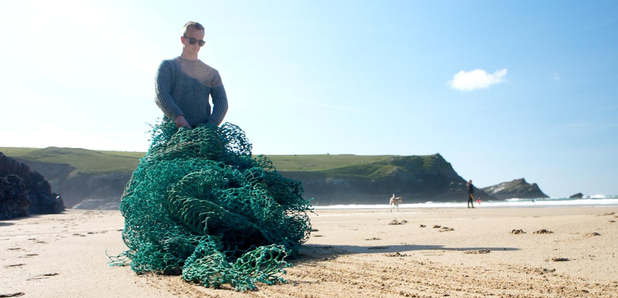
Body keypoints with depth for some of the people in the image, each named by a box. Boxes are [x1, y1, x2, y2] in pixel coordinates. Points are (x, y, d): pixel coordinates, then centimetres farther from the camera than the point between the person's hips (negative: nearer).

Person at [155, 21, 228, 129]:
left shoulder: (212, 73, 21)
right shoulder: (168, 66, 16)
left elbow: (221, 103, 9)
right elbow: (160, 95, -1)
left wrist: (209, 126, -10)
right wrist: (177, 116, -20)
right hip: (174, 130, -1)